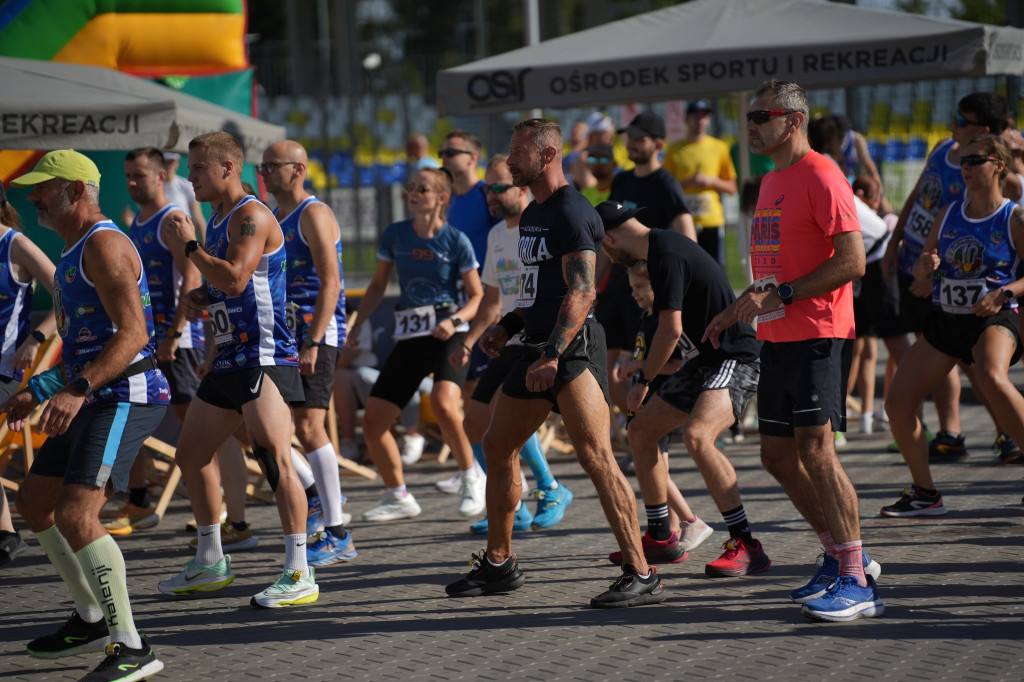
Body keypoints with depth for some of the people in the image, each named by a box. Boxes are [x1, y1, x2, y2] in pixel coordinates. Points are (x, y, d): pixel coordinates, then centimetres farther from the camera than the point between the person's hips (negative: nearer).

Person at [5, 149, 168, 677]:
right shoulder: (73, 254, 20)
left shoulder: (104, 244, -13)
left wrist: (77, 390, -32)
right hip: (94, 398, 11)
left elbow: (132, 333, -24)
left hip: (125, 396, -11)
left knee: (75, 515, -22)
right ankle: (92, 618, 31)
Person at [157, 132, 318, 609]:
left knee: (275, 459, -17)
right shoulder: (216, 220, 18)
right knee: (190, 456, 16)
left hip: (263, 359, -11)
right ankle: (210, 564, 28)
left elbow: (235, 278, -26)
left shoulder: (252, 216, -12)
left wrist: (189, 248, -13)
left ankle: (299, 574, -15)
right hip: (230, 358, 11)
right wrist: (199, 299, 10)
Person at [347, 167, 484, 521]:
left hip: (448, 335, -5)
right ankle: (398, 497, 17)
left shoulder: (456, 241, -5)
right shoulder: (395, 235, 5)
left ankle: (472, 476, -7)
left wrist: (455, 320, -18)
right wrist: (355, 324, 7)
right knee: (372, 420, -2)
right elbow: (378, 285, 17)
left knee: (443, 403, -32)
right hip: (409, 336, 5)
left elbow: (477, 296, 0)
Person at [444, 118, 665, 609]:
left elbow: (580, 293, -22)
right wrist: (507, 327, 18)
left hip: (572, 348, -11)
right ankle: (498, 564, 29)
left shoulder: (572, 214, -13)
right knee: (497, 448, 16)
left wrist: (552, 357, -28)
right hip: (540, 347, 11)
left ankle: (640, 575, -16)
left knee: (596, 457, -16)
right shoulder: (531, 215, 17)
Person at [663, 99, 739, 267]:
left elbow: (732, 188, 11)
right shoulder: (675, 150, 7)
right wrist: (687, 183, -11)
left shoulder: (719, 148, 9)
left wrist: (711, 181, -7)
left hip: (713, 221, 1)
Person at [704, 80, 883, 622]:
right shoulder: (771, 182, 18)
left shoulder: (821, 177, -12)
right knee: (778, 456, 10)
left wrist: (780, 296, -21)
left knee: (814, 448, -16)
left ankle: (857, 584, -12)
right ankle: (841, 557, 23)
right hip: (776, 337, 10)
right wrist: (737, 309, 19)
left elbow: (852, 261, -19)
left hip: (818, 336, -10)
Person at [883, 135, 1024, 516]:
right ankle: (925, 495, 16)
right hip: (945, 321, 6)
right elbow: (921, 275, 14)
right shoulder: (949, 214, 9)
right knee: (897, 402, -1)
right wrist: (924, 268, -8)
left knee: (992, 380, -38)